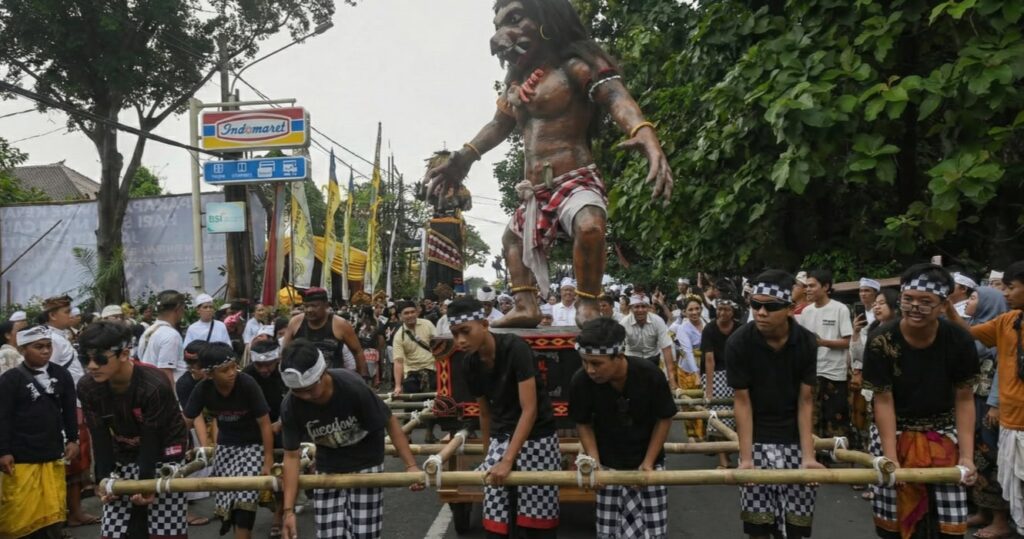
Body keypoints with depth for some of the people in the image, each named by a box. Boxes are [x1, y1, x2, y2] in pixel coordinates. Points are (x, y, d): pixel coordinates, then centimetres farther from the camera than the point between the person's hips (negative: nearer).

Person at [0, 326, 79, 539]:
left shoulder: (62, 375, 3)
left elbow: (69, 410, 11)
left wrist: (72, 439, 9)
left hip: (53, 455, 4)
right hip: (20, 458, -3)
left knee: (53, 511, 9)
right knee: (19, 512, 3)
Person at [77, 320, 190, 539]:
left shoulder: (154, 386, -29)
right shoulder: (87, 387, -14)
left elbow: (151, 439, -22)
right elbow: (100, 437, -9)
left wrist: (146, 482, -21)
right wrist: (106, 477, -13)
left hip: (162, 452, -5)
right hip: (124, 455, 5)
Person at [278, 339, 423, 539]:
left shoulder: (353, 387, -31)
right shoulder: (290, 406, -23)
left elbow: (390, 422, -18)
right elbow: (291, 455, -12)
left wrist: (411, 465, -23)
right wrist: (289, 510, -16)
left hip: (365, 462, -2)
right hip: (328, 466, 2)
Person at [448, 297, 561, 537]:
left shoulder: (515, 348, -20)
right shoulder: (468, 363, -2)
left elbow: (529, 410, -23)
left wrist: (508, 460, -26)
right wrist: (488, 454, 18)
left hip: (536, 440, -5)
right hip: (500, 440, 5)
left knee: (537, 521, -1)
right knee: (496, 523, 3)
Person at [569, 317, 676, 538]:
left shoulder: (650, 375, -22)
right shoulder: (581, 381, -20)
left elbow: (664, 419, -6)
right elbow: (584, 424, -2)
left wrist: (648, 462, -11)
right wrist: (594, 462, -13)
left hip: (648, 463, 0)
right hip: (609, 466, 0)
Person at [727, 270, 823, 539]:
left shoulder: (807, 342, -9)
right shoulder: (738, 343, -14)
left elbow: (805, 402, -6)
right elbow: (743, 402, -9)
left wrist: (808, 456, -14)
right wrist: (746, 458, -14)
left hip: (795, 439, 1)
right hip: (757, 441, -1)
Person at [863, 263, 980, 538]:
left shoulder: (960, 341, -13)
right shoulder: (881, 342, -17)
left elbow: (964, 400, -4)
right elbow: (883, 402, -13)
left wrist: (967, 456, -10)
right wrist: (891, 458, -17)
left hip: (944, 436, 1)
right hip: (897, 433, -1)